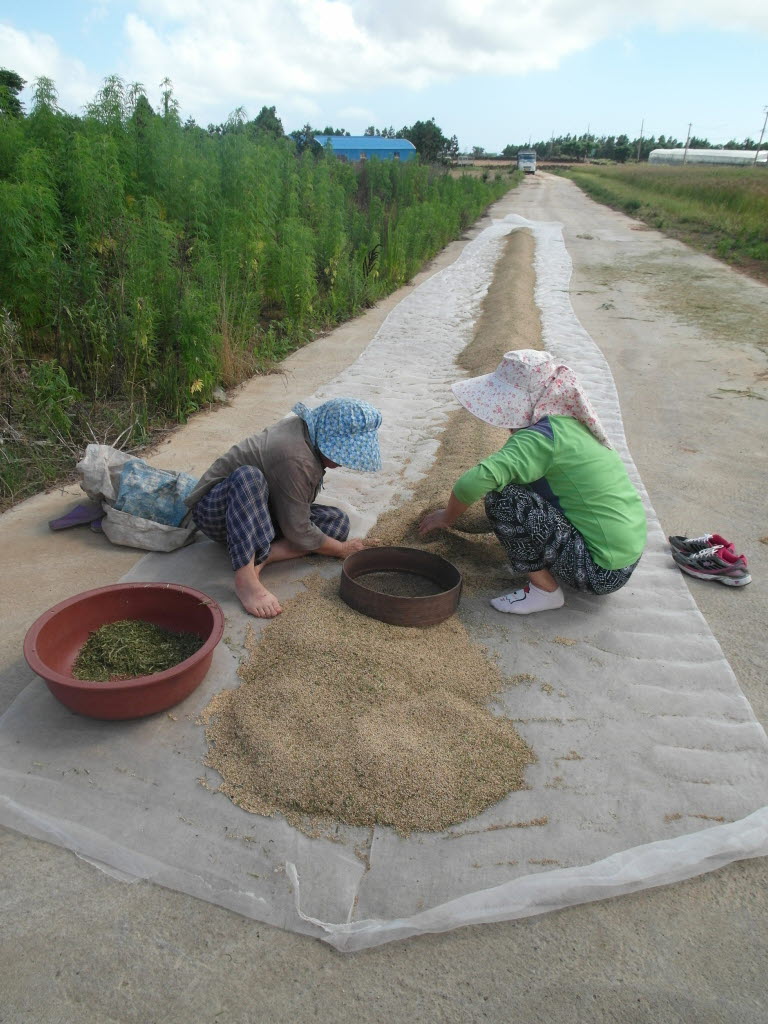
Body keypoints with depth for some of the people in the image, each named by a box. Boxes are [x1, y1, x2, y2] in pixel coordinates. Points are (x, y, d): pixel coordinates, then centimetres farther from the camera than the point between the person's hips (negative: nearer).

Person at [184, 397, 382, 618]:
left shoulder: (302, 426, -4)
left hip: (259, 513, 9)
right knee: (248, 476, -41)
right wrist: (342, 550, -12)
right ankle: (245, 577, -40)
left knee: (338, 520, -7)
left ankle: (260, 557, -19)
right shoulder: (295, 460, -32)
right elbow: (298, 533, -25)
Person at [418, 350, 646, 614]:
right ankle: (551, 568, 16)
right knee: (519, 478, 15)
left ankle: (545, 590, -2)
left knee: (502, 497, -18)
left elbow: (475, 481, -32)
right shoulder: (569, 421, 5)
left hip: (602, 572, -9)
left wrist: (447, 517, -12)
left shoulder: (543, 438, -21)